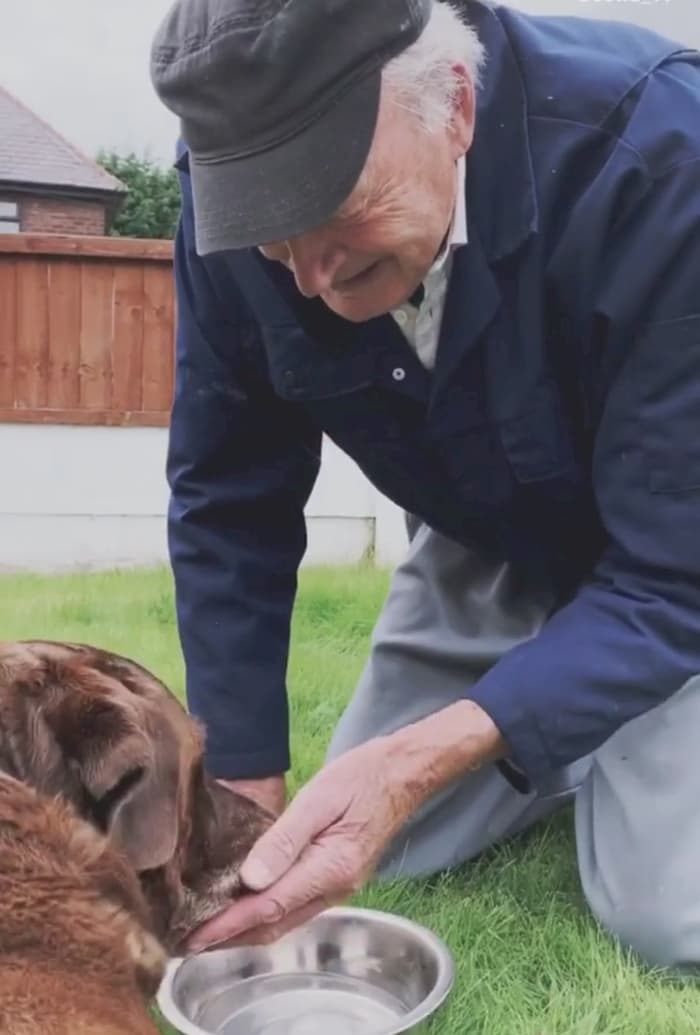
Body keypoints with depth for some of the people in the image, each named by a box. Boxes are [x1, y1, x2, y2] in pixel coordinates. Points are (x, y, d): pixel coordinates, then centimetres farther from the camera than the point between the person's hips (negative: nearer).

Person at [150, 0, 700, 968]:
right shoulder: (234, 196, -22)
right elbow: (229, 502, -11)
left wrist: (421, 760, -44)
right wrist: (247, 781, -13)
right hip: (487, 541, 4)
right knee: (370, 855, 4)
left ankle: (614, 743, 18)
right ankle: (581, 756, 27)